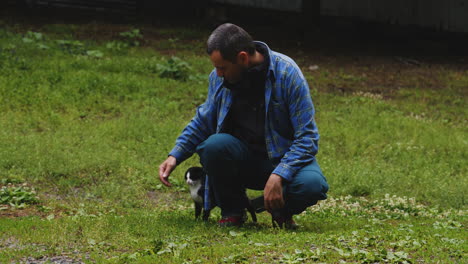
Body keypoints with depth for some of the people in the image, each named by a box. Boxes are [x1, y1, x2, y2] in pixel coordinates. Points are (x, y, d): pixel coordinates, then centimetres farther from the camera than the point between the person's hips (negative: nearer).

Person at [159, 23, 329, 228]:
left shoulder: (287, 73, -16)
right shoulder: (219, 77, -3)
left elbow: (306, 137, -17)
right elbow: (202, 122, 16)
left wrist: (278, 176, -29)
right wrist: (175, 156, 1)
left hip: (286, 158, -3)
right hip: (243, 158, 3)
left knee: (312, 185, -35)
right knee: (214, 145, -31)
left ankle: (281, 209, 2)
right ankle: (232, 210, -3)